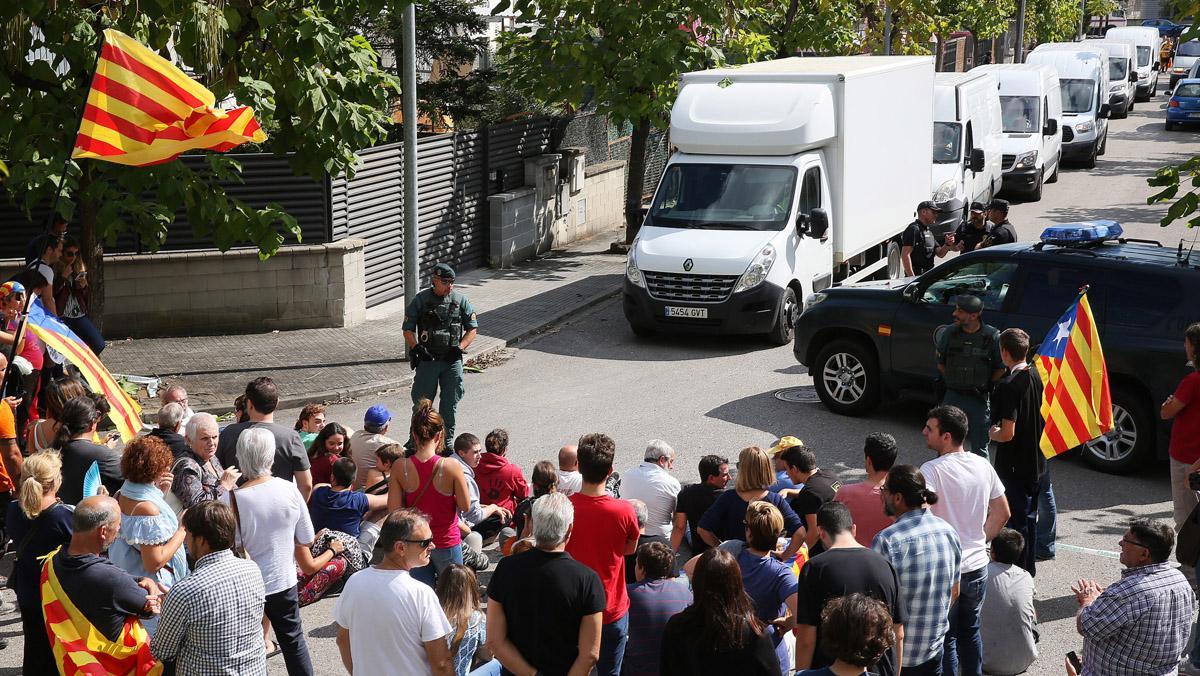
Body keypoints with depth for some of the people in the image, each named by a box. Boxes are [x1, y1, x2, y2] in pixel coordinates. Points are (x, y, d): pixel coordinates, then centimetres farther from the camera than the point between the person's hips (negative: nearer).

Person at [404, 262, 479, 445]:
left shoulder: (461, 301, 3)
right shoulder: (420, 300, 0)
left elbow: (473, 329, 7)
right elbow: (408, 329, 3)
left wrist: (459, 348, -7)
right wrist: (417, 348, -12)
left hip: (452, 360, 1)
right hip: (427, 360, -1)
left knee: (450, 402, 7)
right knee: (421, 402, 2)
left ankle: (447, 439, 19)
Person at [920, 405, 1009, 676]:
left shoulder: (932, 470, -20)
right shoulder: (983, 466, 1)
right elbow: (1002, 513, 10)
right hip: (977, 566, 6)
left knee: (945, 637, 8)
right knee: (970, 630, 22)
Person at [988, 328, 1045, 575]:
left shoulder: (1008, 385, -23)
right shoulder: (1036, 377, 2)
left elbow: (1007, 433, -26)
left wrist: (992, 433, -5)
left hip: (1014, 466, -8)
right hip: (1036, 462, 8)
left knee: (1017, 521, 1)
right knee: (1029, 517, 19)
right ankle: (1029, 571, 29)